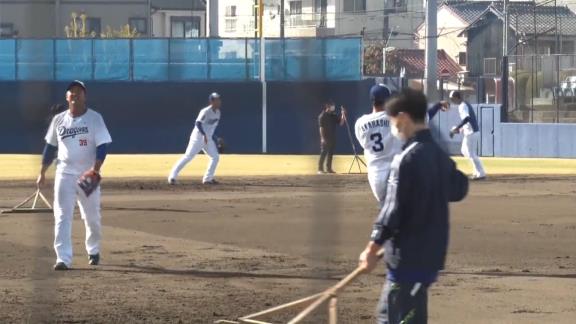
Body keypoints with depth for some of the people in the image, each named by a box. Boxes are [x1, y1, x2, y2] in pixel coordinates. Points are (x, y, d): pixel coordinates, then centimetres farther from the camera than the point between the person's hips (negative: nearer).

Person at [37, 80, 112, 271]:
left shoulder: (95, 118, -4)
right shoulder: (59, 120, 6)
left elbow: (102, 146, -11)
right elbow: (50, 147, 14)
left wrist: (95, 170, -25)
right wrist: (42, 173, 12)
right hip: (64, 174, 2)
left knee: (92, 217, 9)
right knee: (62, 216, -10)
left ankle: (93, 251, 34)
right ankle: (63, 259, -14)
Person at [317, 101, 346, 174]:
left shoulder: (333, 116, 12)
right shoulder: (322, 116, -8)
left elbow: (340, 123, 13)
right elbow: (321, 127, -11)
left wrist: (343, 115, -1)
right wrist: (322, 138, -17)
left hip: (332, 138, 7)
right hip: (325, 139, -7)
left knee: (330, 154, 9)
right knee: (323, 154, -7)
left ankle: (329, 169, 15)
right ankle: (320, 169, -5)